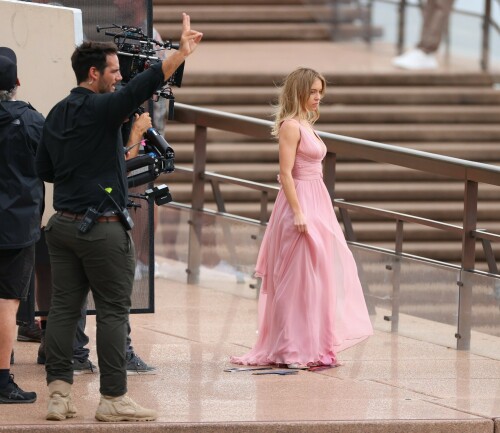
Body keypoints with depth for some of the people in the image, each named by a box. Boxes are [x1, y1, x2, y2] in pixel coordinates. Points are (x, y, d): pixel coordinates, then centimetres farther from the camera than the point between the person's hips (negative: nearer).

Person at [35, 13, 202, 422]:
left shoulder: (57, 114, 11)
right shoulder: (99, 108, -12)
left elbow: (44, 169, 16)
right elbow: (140, 89, -27)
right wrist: (181, 54, -32)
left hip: (63, 223, 8)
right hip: (102, 227, -8)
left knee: (64, 307, 6)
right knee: (113, 310, -1)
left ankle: (59, 394, 3)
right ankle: (113, 398, 0)